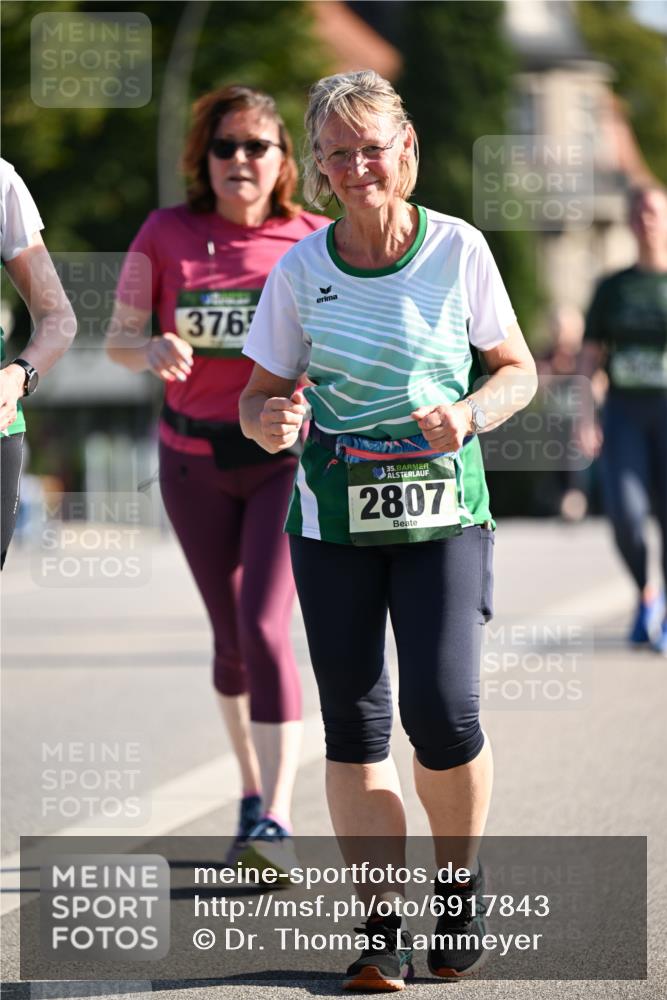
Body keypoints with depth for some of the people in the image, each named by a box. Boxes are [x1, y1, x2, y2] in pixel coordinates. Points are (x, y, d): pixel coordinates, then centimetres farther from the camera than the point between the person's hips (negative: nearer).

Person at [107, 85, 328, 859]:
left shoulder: (315, 241, -2)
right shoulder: (167, 234, 0)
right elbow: (118, 337, 2)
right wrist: (153, 352, -20)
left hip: (289, 453, -2)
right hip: (196, 460, 2)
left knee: (264, 626, -16)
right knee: (230, 637, 12)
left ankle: (276, 818, -17)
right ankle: (252, 787, 33)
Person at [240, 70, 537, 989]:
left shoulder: (458, 249, -3)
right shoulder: (300, 269, 0)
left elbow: (517, 370, 8)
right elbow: (260, 396, 9)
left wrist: (469, 413, -13)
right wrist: (272, 421, -15)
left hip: (444, 507, -2)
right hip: (333, 516, 2)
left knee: (442, 711, -14)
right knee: (354, 727, -1)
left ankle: (460, 880, 13)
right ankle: (383, 929, 6)